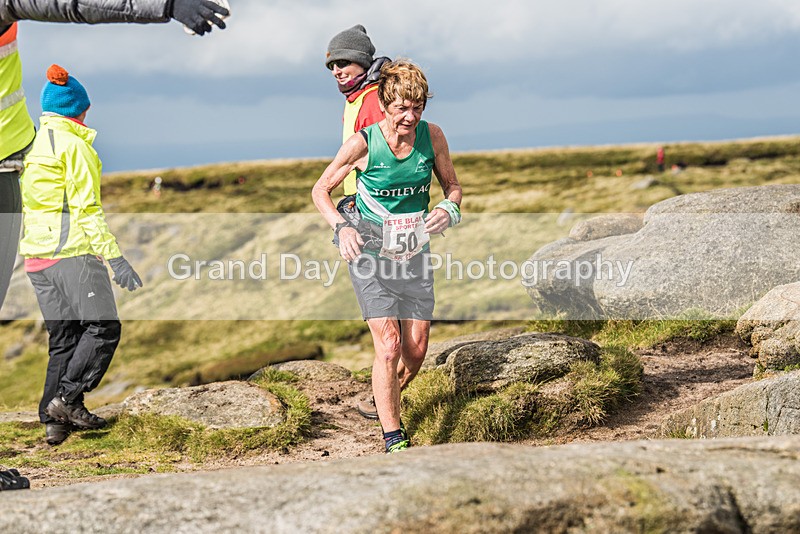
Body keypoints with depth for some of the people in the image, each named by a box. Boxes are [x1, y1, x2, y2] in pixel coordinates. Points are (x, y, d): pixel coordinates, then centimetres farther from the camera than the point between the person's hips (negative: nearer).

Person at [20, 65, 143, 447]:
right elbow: (87, 209, -15)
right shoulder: (74, 144, -9)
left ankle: (53, 420, 5)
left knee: (63, 337, 10)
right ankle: (66, 399, -12)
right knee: (103, 327, -3)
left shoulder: (30, 146, 14)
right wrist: (114, 258, -16)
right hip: (72, 250, -8)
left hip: (34, 254, 8)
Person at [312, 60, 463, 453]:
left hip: (415, 251, 4)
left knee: (416, 350, 4)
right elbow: (320, 190, -4)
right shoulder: (362, 144, -15)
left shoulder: (431, 136, -6)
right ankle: (394, 441, -7)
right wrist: (341, 227, -22)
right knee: (389, 345, -14)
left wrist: (449, 209, -15)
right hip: (370, 252, -4)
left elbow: (452, 185, 8)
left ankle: (385, 402, 35)